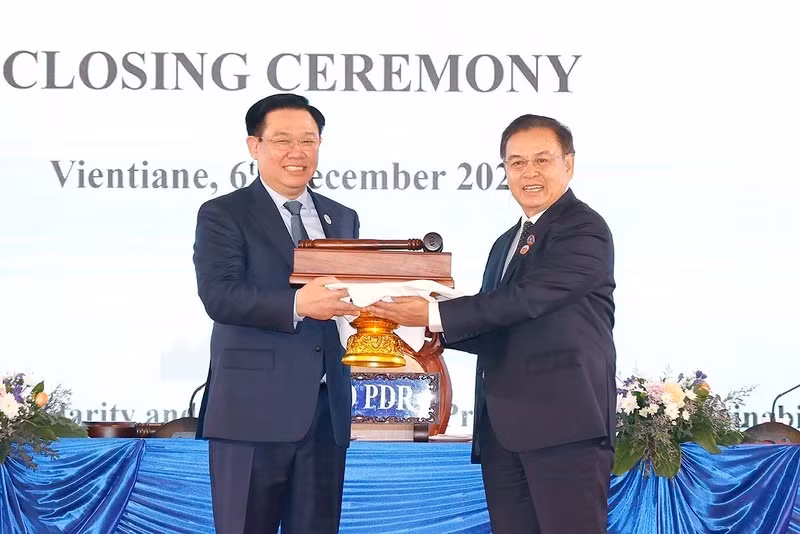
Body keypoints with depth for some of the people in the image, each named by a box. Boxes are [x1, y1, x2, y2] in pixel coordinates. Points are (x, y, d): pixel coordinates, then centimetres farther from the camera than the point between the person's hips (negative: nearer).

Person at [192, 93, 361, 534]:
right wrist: (296, 306, -28)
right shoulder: (222, 216, -1)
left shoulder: (342, 219, 18)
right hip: (253, 410, -5)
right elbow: (218, 296, -15)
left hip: (326, 410, 5)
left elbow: (351, 291, 18)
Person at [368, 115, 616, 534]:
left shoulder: (584, 230, -6)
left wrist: (434, 315, -16)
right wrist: (435, 331, 4)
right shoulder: (506, 243, 23)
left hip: (564, 421, -8)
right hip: (503, 427, 8)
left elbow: (525, 298, -16)